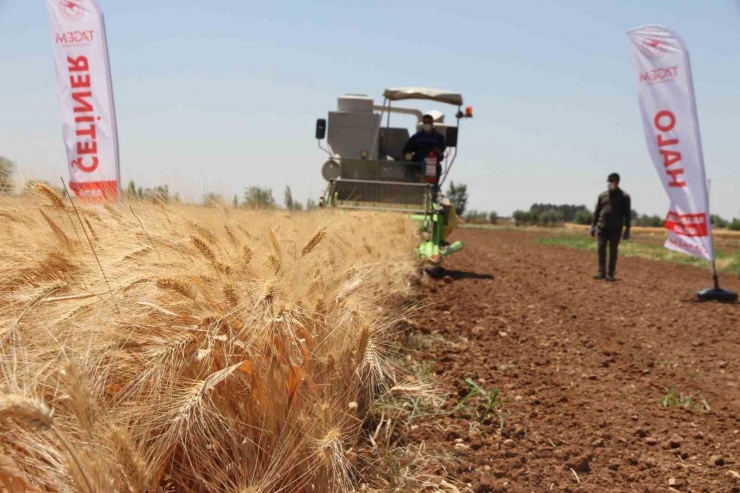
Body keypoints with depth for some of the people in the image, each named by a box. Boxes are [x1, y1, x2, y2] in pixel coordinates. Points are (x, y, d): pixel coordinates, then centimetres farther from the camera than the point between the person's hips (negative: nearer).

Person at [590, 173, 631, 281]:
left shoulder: (624, 196, 2)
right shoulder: (602, 195, 13)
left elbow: (627, 214, 0)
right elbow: (597, 211, 15)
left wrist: (627, 229, -5)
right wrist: (593, 225, 10)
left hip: (615, 228, -3)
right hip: (602, 227, 3)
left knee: (613, 251, 2)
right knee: (601, 249, -3)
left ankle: (610, 274, 6)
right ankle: (601, 273, 1)